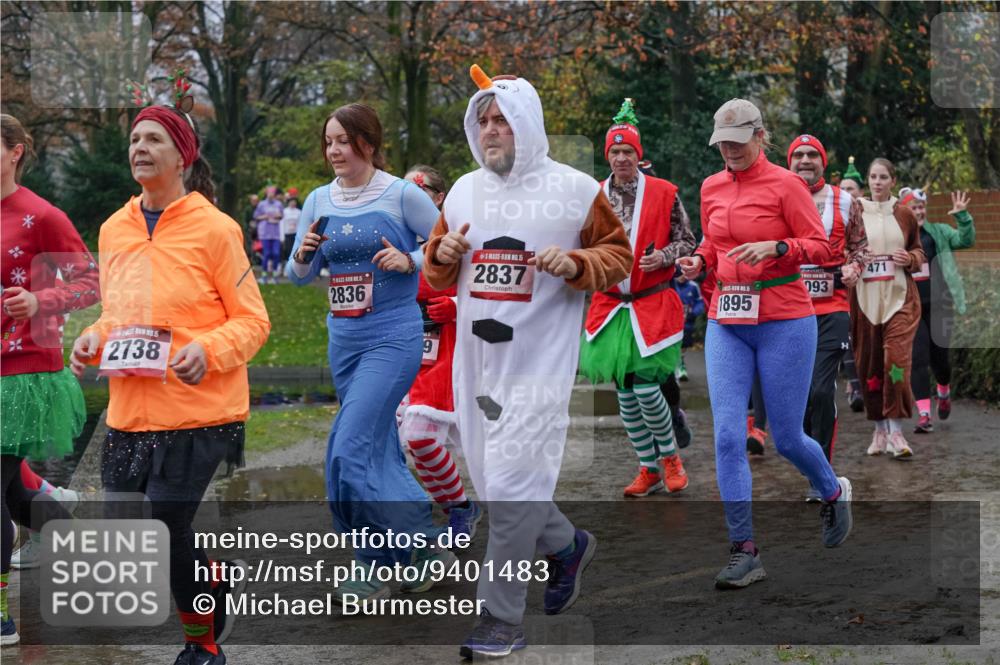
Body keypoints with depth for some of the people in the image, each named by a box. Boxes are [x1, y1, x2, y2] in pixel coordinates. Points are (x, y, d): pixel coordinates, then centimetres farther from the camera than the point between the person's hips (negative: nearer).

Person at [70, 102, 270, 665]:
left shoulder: (214, 229, -7)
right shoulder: (114, 230, 11)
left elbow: (252, 321, -4)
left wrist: (207, 350, -22)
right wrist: (94, 340, 1)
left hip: (198, 411, -6)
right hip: (129, 413, 6)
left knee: (165, 530, -7)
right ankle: (220, 579, 32)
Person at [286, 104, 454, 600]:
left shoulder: (401, 195, -8)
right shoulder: (320, 201, 8)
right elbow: (298, 276, 12)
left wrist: (410, 261, -19)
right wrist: (304, 255, -9)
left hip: (393, 337, -7)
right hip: (343, 337, 7)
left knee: (351, 450, -14)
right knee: (380, 448, 13)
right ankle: (421, 547, 27)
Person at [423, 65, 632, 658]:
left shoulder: (574, 190, -2)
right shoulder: (464, 191, 12)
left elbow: (618, 255, 3)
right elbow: (438, 278, 19)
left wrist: (576, 264, -16)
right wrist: (443, 254, -3)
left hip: (540, 358, -6)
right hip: (477, 354, 6)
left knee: (512, 480, -11)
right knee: (491, 477, 12)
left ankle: (502, 616, -2)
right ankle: (566, 544, 38)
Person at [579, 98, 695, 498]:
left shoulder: (663, 193, -4)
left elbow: (688, 243, 0)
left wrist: (662, 258, -17)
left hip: (653, 304, -4)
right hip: (610, 306, 4)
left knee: (645, 387, -11)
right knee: (625, 394, 5)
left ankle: (670, 456, 14)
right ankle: (650, 470, 18)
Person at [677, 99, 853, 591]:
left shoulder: (785, 184, -6)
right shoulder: (711, 188, 10)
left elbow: (820, 247, -5)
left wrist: (775, 247, -22)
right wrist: (699, 260, 2)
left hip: (783, 322, -4)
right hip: (726, 323, 5)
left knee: (786, 439, 3)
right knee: (727, 436, -7)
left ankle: (834, 492, 37)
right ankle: (744, 553, -1)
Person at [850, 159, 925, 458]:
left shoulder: (904, 214, 8)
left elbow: (919, 251, 18)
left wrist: (910, 259, -3)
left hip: (899, 297, -1)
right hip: (865, 297, 1)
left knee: (896, 359, -13)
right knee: (869, 363, 3)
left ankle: (895, 431, -10)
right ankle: (880, 427, 16)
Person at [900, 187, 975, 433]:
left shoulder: (938, 232, 8)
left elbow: (965, 240, -4)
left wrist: (962, 217, -17)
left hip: (938, 304, 1)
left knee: (939, 356, 7)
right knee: (918, 358, -7)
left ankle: (944, 392, 41)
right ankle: (924, 415, -5)